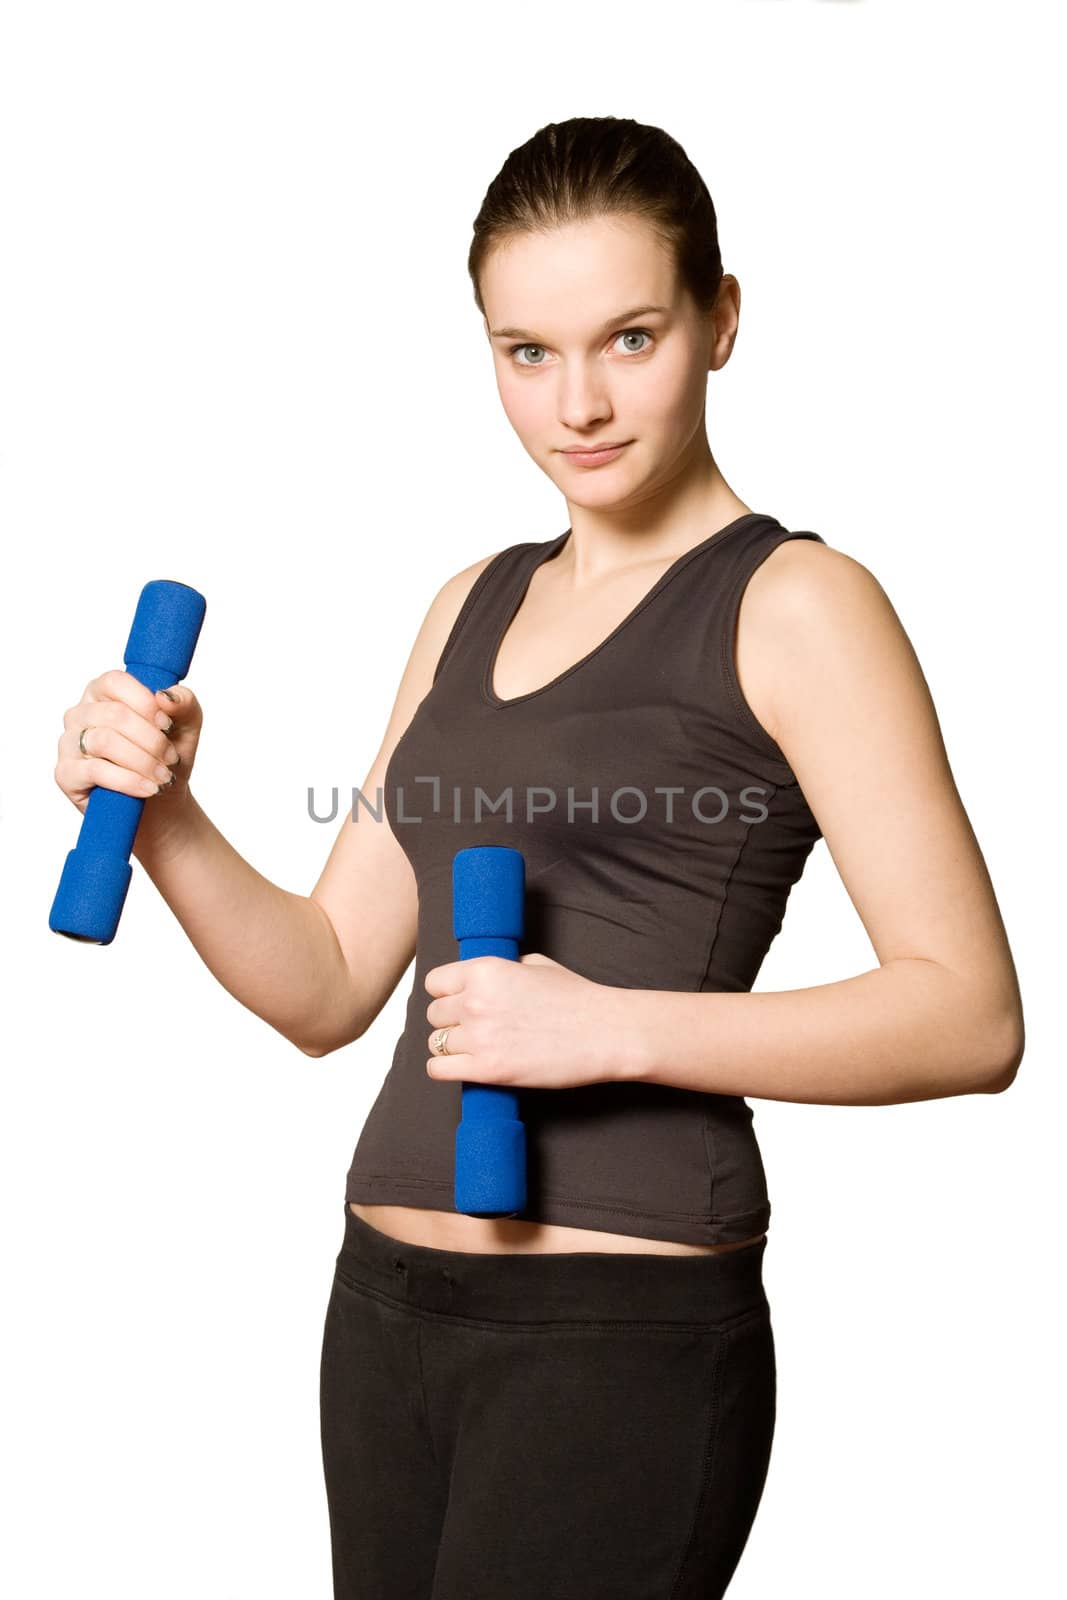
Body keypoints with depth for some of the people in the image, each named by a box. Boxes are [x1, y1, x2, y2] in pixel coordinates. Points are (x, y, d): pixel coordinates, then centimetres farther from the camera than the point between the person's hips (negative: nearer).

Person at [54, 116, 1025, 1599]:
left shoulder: (795, 604, -7)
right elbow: (328, 986, 12)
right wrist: (161, 819, -4)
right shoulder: (476, 605, 13)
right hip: (388, 1306, 6)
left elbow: (972, 1015, -13)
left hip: (624, 1322, -6)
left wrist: (613, 1029, -22)